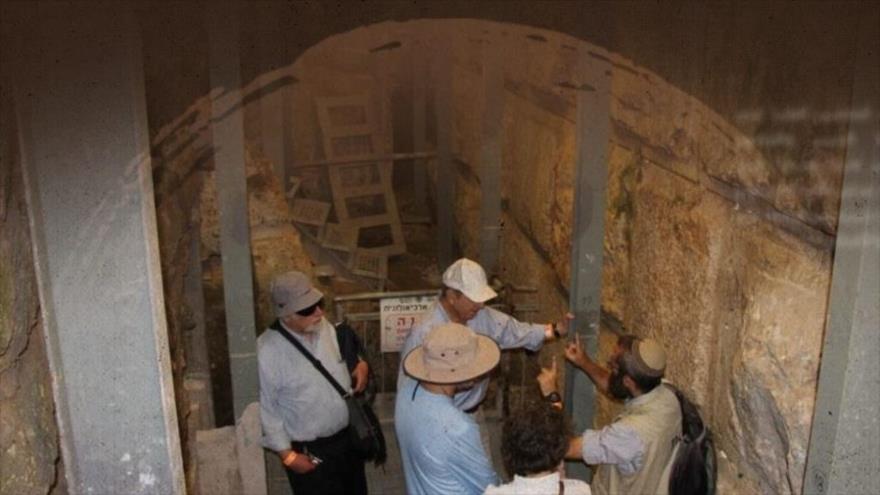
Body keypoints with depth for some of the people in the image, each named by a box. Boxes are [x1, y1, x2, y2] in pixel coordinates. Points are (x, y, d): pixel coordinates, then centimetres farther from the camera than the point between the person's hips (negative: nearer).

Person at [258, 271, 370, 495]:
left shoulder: (327, 328, -5)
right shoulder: (268, 350, -23)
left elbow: (349, 354, 14)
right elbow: (266, 408, -16)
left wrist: (361, 364, -8)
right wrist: (287, 454, -14)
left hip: (348, 437, 6)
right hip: (309, 451, -6)